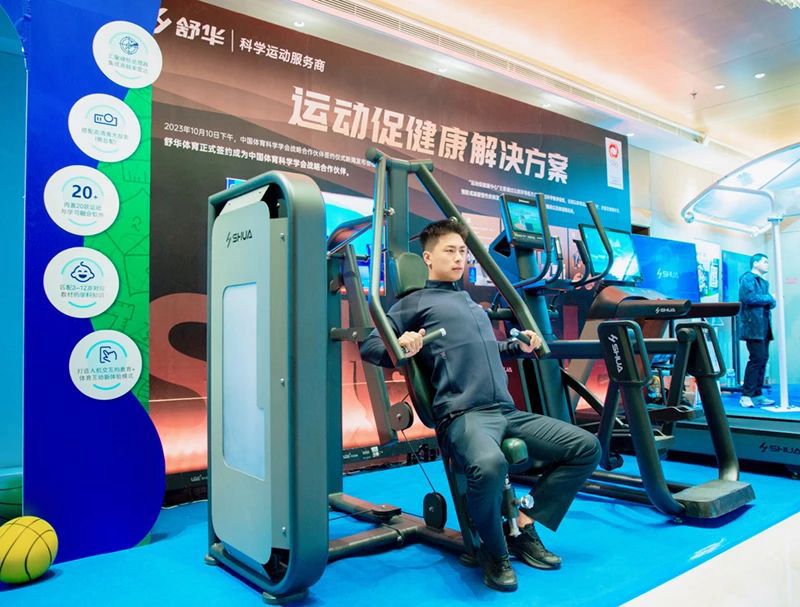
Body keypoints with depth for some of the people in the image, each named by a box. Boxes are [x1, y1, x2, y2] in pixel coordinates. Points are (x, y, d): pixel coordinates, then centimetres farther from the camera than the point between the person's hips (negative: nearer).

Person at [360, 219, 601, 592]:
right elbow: (369, 347, 0)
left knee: (586, 447, 2)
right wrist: (399, 350, -21)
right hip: (461, 415, -8)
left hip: (508, 412, 8)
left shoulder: (472, 303, 29)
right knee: (489, 465, -39)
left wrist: (520, 346, 26)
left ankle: (524, 528, 6)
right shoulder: (416, 303, 7)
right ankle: (494, 551, -7)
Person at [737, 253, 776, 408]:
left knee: (763, 359, 8)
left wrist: (771, 301, -1)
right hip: (753, 327, -9)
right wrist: (768, 298, -8)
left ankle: (757, 394, 15)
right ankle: (746, 395, -8)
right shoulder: (747, 278, -6)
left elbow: (771, 303, 22)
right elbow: (748, 297, -22)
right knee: (757, 359, -13)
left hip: (763, 328, 9)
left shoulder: (764, 282, 23)